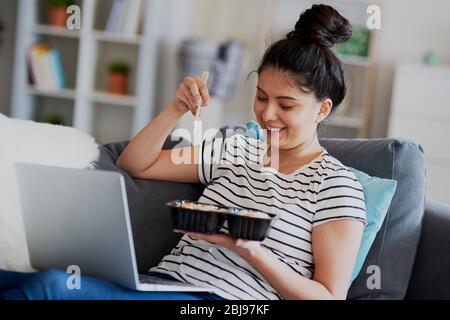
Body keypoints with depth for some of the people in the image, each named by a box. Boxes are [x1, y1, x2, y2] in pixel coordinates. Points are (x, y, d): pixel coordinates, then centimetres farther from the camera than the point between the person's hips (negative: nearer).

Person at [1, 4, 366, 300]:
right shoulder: (237, 150, 20)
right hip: (164, 280, 6)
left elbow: (329, 297, -3)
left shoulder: (336, 184, 2)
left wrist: (250, 251, -17)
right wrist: (177, 110, 9)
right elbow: (134, 165, 24)